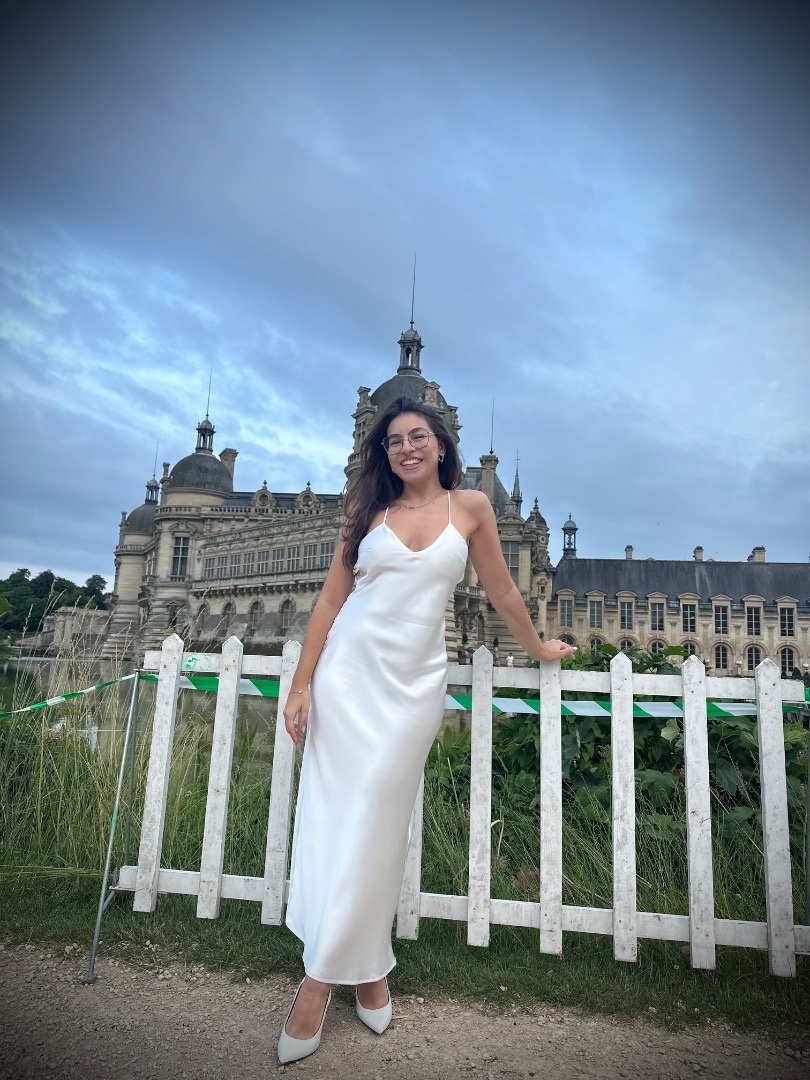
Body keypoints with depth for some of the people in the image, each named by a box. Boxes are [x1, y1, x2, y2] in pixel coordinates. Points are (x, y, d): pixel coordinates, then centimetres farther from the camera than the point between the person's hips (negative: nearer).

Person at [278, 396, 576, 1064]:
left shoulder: (470, 508, 4)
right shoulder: (371, 512, 7)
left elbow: (502, 591, 13)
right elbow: (331, 599, 5)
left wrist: (539, 648, 21)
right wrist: (302, 684, 0)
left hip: (414, 683, -1)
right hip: (349, 673, 2)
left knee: (376, 819, 1)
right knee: (332, 813, 2)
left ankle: (322, 979, 16)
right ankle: (364, 964, 19)